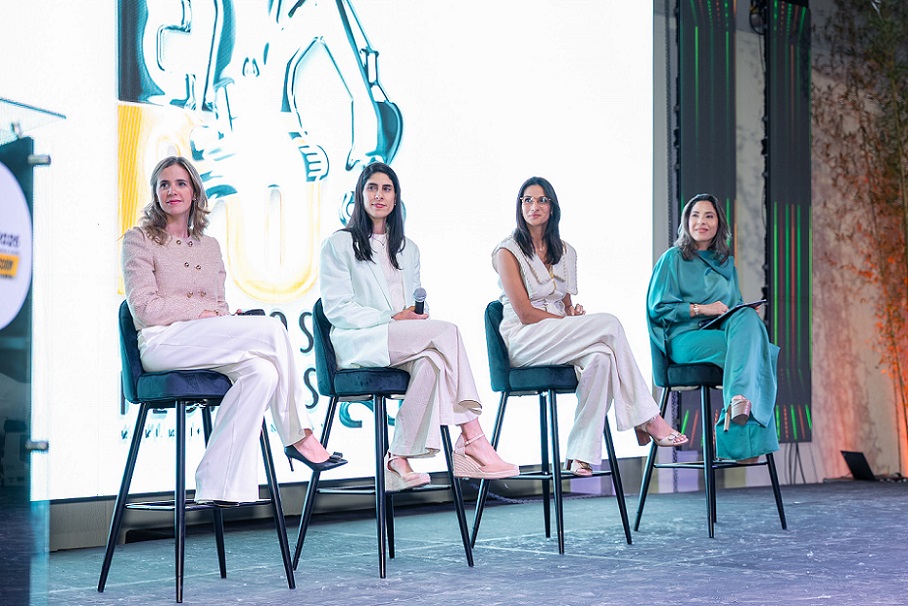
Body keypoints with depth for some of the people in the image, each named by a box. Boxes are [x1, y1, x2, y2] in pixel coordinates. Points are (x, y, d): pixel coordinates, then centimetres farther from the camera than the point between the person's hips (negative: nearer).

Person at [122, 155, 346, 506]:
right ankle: (299, 437, -16)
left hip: (210, 350, 6)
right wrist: (202, 312, -8)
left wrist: (224, 318, -3)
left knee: (263, 372, -29)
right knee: (271, 328, -24)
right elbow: (144, 308, -5)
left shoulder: (209, 247, 22)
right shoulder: (139, 240, 5)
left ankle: (217, 485, -30)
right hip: (161, 344, -6)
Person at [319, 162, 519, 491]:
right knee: (447, 331, -28)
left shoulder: (408, 249, 26)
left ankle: (400, 459, -36)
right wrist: (392, 320, -15)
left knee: (430, 360, -34)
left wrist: (417, 314, 0)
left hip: (406, 346, 5)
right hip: (358, 343, -5)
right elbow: (336, 309, -4)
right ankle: (474, 441, -33)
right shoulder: (338, 245, 6)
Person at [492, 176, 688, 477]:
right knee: (609, 324, -25)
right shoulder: (507, 251, -2)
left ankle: (580, 455, -34)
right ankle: (646, 419, -20)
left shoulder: (565, 251, 17)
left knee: (600, 357, -32)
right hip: (523, 342, -5)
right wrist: (569, 320, -11)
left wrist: (573, 311, -6)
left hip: (559, 339, 5)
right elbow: (525, 313, -9)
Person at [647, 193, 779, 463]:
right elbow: (657, 307, 0)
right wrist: (700, 309, -12)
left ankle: (739, 400, -46)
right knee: (757, 350, -31)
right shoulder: (673, 258, 9)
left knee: (749, 320, -33)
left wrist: (745, 316, -3)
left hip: (723, 333, 4)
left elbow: (737, 307, 21)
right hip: (686, 338, -4)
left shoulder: (725, 263, 24)